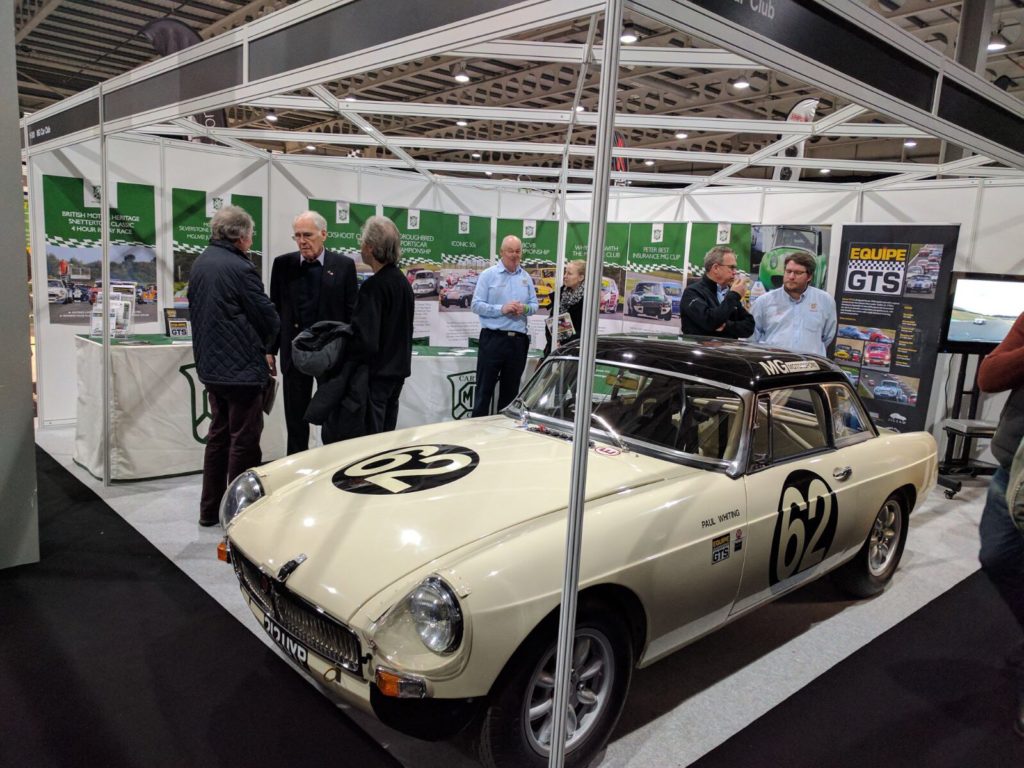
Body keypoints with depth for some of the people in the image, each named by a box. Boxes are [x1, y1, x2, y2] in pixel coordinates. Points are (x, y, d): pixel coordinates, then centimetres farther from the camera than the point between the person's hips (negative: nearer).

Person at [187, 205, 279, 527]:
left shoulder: (199, 264, 8)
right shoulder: (240, 268, -17)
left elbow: (195, 311, 15)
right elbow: (269, 318, -14)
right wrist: (263, 345, 6)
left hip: (210, 366, 9)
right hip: (241, 367, -8)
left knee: (219, 434, 17)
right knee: (244, 440, 1)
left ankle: (210, 509, 25)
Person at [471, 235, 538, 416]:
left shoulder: (526, 277, 12)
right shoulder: (488, 275, 0)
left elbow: (534, 304, 14)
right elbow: (476, 305, -6)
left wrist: (525, 308, -9)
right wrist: (501, 309, -18)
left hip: (518, 340, 4)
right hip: (493, 338, -4)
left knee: (510, 390, 11)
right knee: (485, 388, 0)